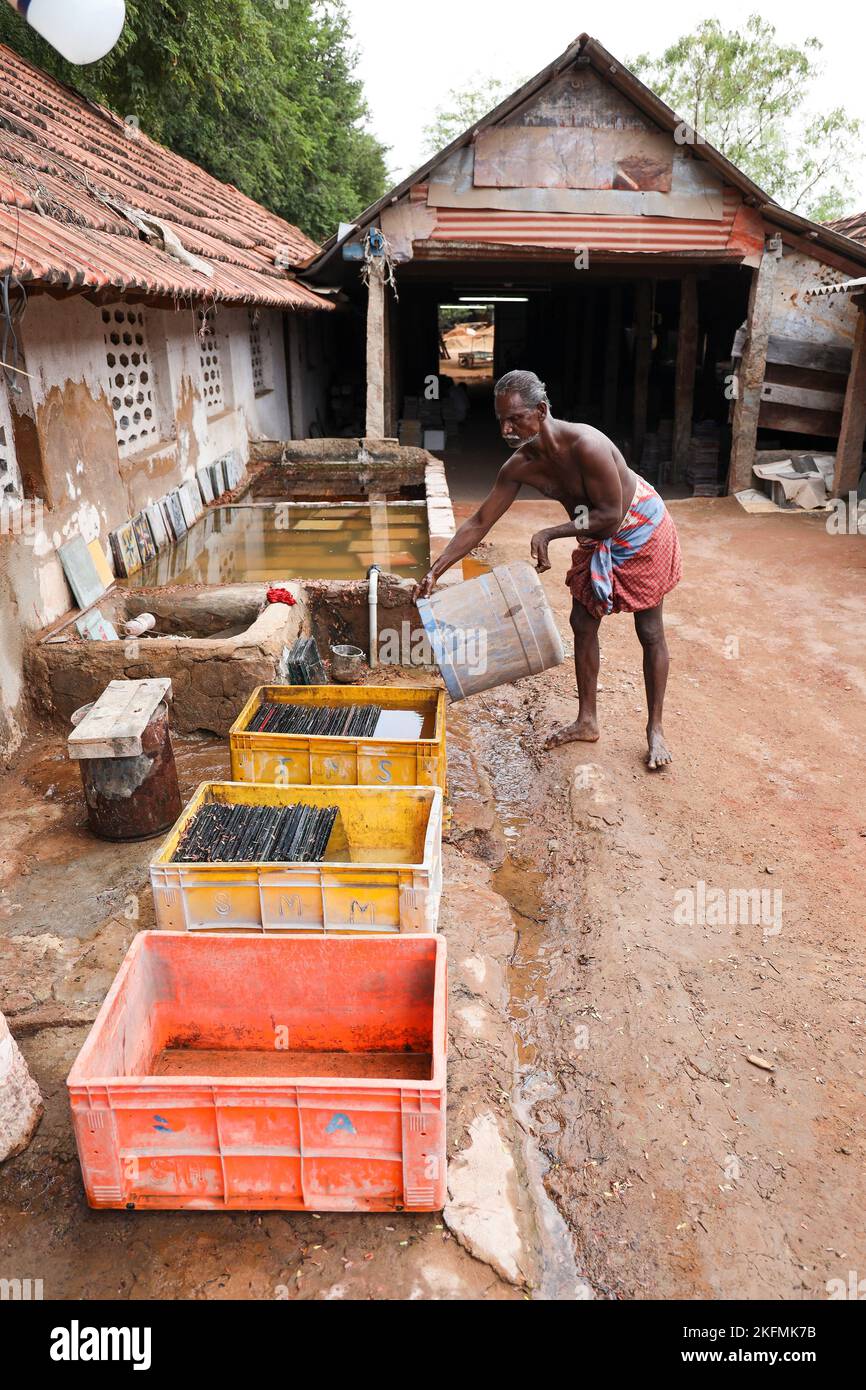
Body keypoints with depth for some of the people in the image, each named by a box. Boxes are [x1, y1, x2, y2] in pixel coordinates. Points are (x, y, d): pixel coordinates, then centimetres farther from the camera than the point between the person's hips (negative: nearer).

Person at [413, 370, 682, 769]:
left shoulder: (586, 446, -35)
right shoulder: (520, 465, -15)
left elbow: (610, 515, -29)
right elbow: (479, 522, -10)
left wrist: (550, 534, -31)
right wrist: (435, 571, -13)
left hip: (641, 529, -6)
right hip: (595, 538, 7)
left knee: (650, 632, 1)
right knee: (582, 623, 7)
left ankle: (655, 729, 13)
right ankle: (587, 722, 21)